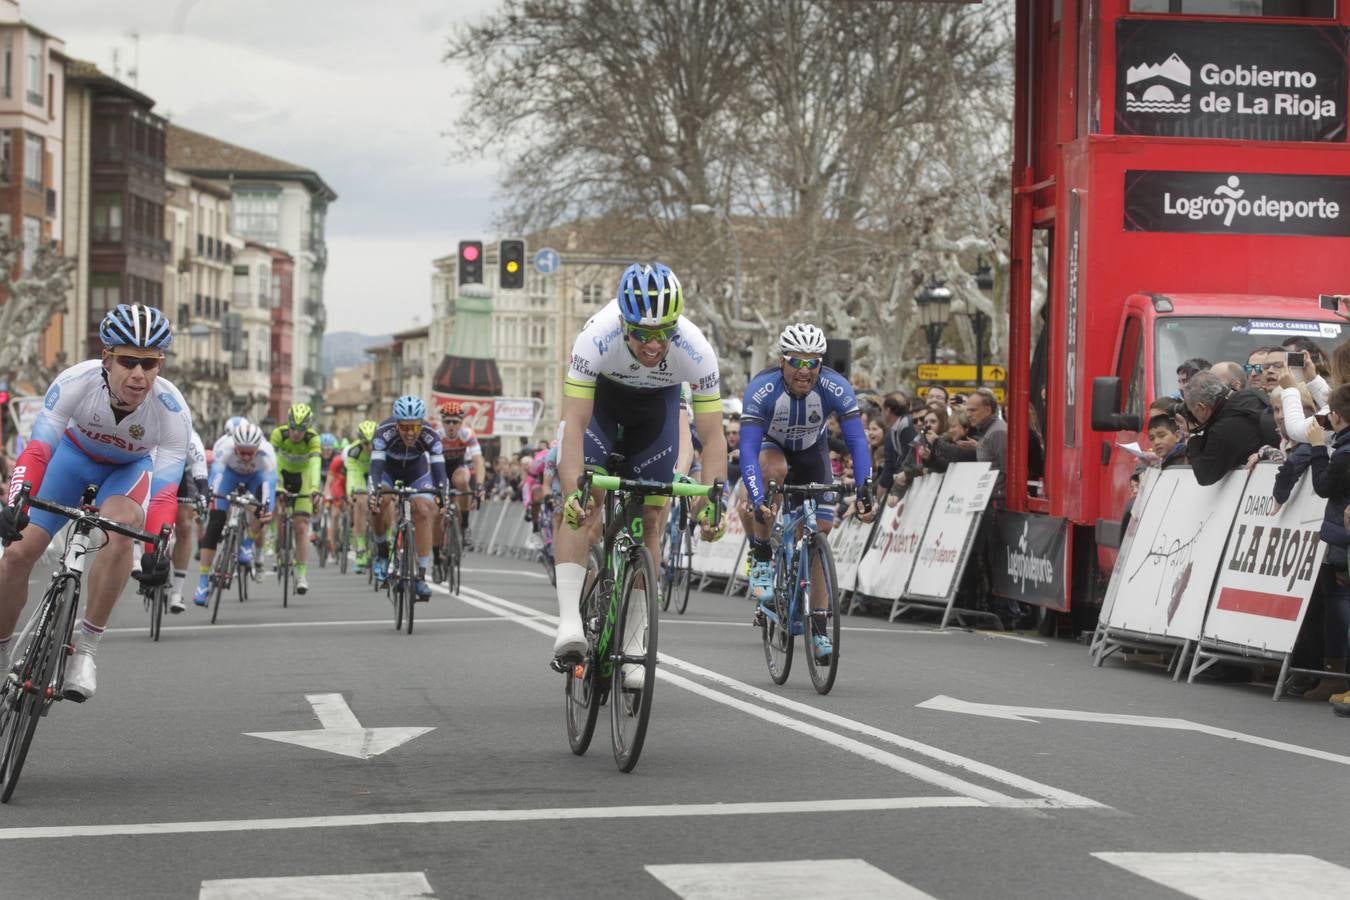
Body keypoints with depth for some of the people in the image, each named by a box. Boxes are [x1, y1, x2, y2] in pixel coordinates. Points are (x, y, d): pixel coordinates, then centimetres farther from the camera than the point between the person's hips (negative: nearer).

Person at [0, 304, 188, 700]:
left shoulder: (172, 410, -34)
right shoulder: (77, 381, -35)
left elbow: (164, 491, -35)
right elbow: (37, 449, -37)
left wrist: (156, 548, -50)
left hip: (130, 467, -1)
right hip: (76, 453, 1)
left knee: (120, 525, -34)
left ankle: (84, 650, -24)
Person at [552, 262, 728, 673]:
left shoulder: (696, 351, -36)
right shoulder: (597, 337, -40)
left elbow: (712, 435, -30)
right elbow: (574, 423, -42)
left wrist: (711, 499, -43)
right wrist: (575, 490, -55)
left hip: (657, 402, 1)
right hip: (602, 393, -1)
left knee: (650, 519, -1)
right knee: (578, 504, -21)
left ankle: (634, 643, 8)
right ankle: (569, 622, -24)